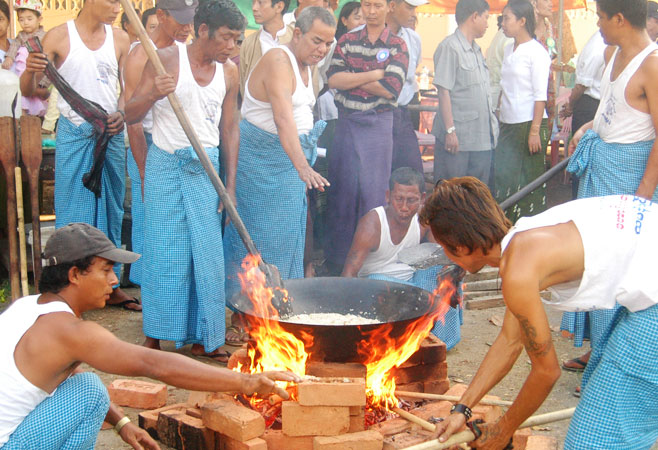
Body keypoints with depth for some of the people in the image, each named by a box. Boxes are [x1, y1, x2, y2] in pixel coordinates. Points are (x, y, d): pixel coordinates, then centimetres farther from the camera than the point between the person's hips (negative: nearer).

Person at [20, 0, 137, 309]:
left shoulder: (119, 38, 6)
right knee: (73, 213, 0)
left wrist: (121, 114, -11)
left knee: (111, 211, 9)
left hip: (111, 134, 4)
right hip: (74, 135, -4)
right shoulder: (59, 37, -4)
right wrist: (30, 71, -27)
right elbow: (29, 91, -5)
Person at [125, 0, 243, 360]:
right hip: (166, 165, -3)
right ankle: (154, 337, 12)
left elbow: (230, 129, 11)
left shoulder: (229, 73, 5)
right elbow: (130, 116, -6)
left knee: (208, 253, 2)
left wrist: (230, 185, 7)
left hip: (206, 168, 4)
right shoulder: (166, 60, -7)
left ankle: (203, 338, 13)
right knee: (163, 252, -1)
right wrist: (154, 93, -26)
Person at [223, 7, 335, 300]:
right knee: (260, 232, -4)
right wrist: (302, 166, -46)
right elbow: (282, 118, -35)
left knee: (287, 233, 11)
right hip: (262, 157, -9)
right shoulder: (278, 61, -21)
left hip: (290, 157, 9)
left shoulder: (306, 66, 10)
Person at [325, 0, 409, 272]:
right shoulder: (347, 41, 8)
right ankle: (337, 262, 14)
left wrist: (351, 79, -7)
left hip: (378, 125, -2)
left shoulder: (397, 45, 3)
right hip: (346, 123, 2)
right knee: (342, 190, 5)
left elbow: (391, 89, -10)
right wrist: (374, 74, -13)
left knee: (373, 191, 1)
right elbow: (333, 79, -6)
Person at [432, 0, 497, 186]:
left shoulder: (476, 50, 18)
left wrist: (492, 128, 20)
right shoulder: (449, 47, -9)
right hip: (458, 137, -9)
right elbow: (444, 91, -15)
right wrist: (450, 130, -19)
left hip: (483, 138, 9)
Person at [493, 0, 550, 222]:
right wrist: (499, 119, 13)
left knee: (529, 181, 1)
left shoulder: (536, 52, -8)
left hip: (529, 122, -7)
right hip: (508, 124, 7)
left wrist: (535, 130, -16)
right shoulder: (508, 49, 13)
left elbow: (540, 95, -11)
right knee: (503, 178, 4)